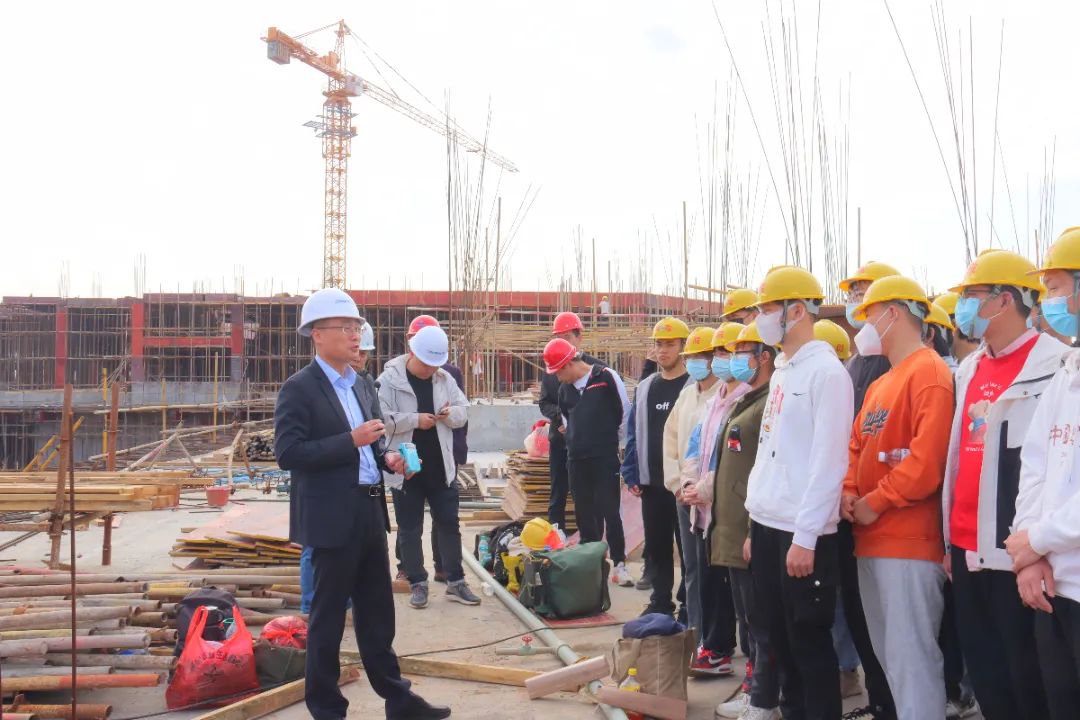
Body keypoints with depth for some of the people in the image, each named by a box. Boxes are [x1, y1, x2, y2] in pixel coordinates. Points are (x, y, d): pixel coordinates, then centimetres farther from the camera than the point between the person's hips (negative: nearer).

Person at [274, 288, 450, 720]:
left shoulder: (359, 385, 13)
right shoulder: (299, 389, -11)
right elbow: (287, 454, -19)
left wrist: (387, 456, 1)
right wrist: (351, 441, -24)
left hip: (370, 514, 8)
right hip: (332, 519, -8)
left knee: (377, 613, 16)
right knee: (328, 617, 5)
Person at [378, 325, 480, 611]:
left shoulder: (445, 379, 4)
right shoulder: (389, 380, -10)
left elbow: (463, 410, 9)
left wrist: (450, 414, -13)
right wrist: (415, 419, -22)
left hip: (440, 467, 4)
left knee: (449, 524, 9)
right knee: (410, 530, 7)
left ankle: (455, 582, 20)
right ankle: (417, 584, 20)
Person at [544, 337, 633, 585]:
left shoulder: (606, 377, -9)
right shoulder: (565, 388, 9)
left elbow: (625, 412, -4)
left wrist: (613, 440, 6)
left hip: (605, 457, -5)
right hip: (577, 459, 6)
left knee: (609, 511, -4)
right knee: (584, 512, 9)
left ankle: (619, 564, 4)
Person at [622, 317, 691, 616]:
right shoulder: (644, 388, 11)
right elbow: (633, 434, 13)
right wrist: (632, 474, 7)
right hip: (651, 484, 6)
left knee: (689, 546, 4)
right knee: (656, 546, 13)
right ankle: (660, 601, 25)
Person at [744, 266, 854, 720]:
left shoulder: (826, 371, -11)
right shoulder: (781, 372, 14)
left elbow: (829, 462, -17)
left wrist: (805, 536, -19)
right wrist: (756, 526, 17)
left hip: (801, 533, -8)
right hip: (767, 526, 8)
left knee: (810, 643, 2)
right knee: (777, 640, 15)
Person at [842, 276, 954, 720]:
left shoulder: (929, 373, -11)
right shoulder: (879, 383, 19)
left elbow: (928, 457, -21)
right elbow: (858, 445, 20)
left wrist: (875, 502, -15)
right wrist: (848, 493, 2)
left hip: (909, 539, -9)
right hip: (870, 538, 10)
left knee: (911, 655, -6)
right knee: (887, 653, 15)